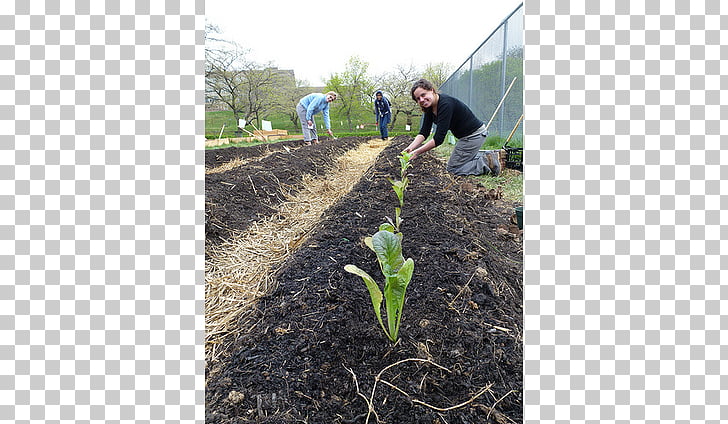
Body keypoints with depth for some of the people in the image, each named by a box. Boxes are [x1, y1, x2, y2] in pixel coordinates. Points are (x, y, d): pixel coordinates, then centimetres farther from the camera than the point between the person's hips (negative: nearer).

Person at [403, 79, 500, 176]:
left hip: (474, 134, -9)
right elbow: (424, 132, -3)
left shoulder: (445, 104, -29)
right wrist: (410, 147, -19)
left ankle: (488, 161, 1)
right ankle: (489, 155, 20)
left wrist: (417, 152, -31)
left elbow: (439, 138, -32)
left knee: (453, 168, -4)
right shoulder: (429, 108, -2)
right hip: (466, 135, 9)